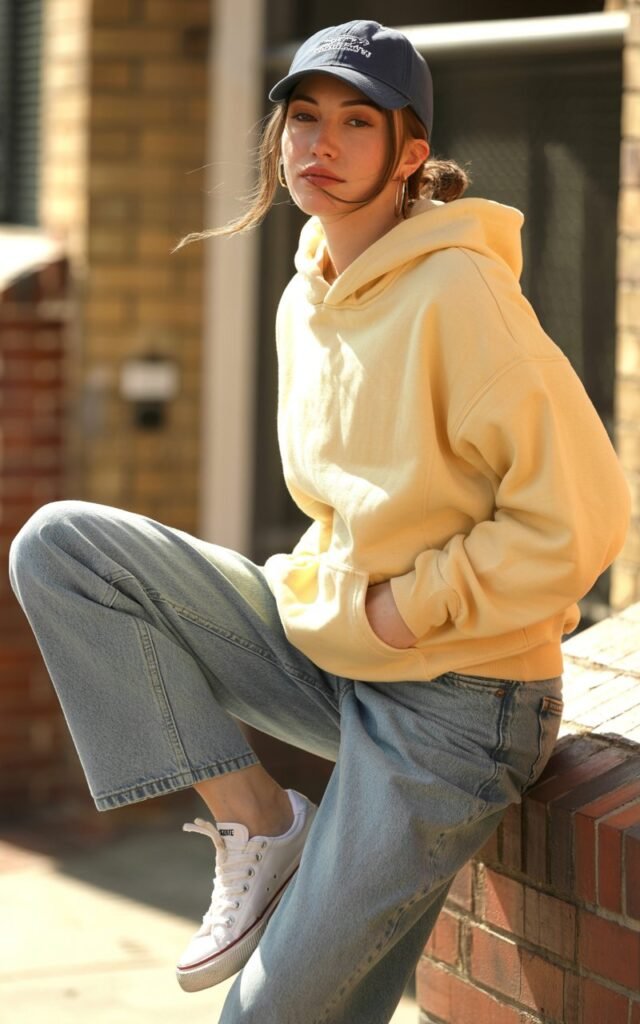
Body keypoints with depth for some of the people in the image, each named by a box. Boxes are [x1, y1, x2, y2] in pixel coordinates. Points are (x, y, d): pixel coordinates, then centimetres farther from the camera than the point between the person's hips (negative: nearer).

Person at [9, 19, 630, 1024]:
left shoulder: (456, 290, -19)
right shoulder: (305, 301, 6)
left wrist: (407, 607, -16)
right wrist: (319, 588, 4)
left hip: (451, 707, -7)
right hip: (326, 652, 8)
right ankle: (254, 821, -2)